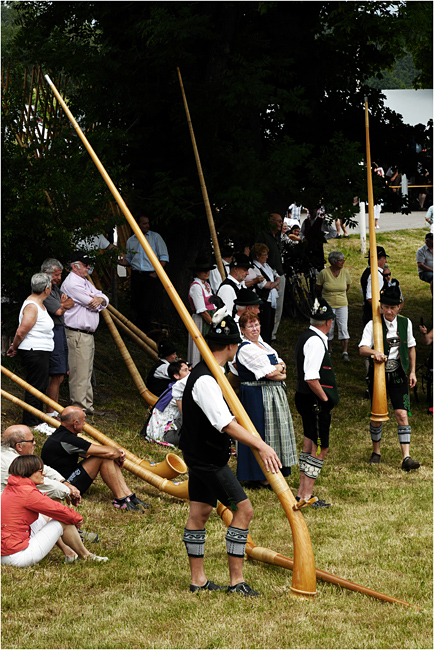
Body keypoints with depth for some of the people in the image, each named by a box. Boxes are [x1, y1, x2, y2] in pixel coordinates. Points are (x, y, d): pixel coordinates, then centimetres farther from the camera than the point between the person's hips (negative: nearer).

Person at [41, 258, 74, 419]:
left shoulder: (54, 288, 18)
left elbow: (71, 303, 18)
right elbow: (59, 311, -17)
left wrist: (62, 303, -3)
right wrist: (64, 304, 4)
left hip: (60, 332, 10)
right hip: (52, 332, -10)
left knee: (59, 375, 11)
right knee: (56, 376, -10)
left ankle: (55, 410, 16)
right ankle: (51, 413, -6)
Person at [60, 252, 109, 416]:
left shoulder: (86, 283, 20)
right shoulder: (71, 283, -12)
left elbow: (104, 299, 17)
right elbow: (92, 304, -15)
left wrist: (100, 299, -6)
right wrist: (96, 300, 6)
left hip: (88, 334, 10)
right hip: (77, 334, -10)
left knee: (87, 372, 12)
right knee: (79, 373, -9)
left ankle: (87, 407, 17)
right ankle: (79, 408, -8)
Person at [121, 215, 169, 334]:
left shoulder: (155, 237, 4)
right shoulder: (131, 240, 13)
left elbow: (164, 257, 3)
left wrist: (157, 272, -8)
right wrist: (122, 262, -1)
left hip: (151, 275, -4)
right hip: (136, 275, 4)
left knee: (147, 307, -13)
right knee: (136, 306, 1)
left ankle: (145, 332, -5)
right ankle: (138, 332, 16)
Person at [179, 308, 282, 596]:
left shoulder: (202, 373, 9)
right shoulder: (205, 380, -24)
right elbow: (226, 424, -32)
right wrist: (260, 445, -36)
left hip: (200, 455, 11)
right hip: (209, 460, -11)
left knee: (200, 512, 13)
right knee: (243, 509, -8)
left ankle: (198, 580, 20)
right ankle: (236, 581, -6)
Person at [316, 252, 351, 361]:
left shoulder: (345, 272, -3)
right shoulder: (324, 273, -11)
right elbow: (318, 289, 4)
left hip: (342, 305, 1)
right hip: (328, 305, -1)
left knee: (343, 328, -7)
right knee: (329, 329, 6)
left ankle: (345, 352, -8)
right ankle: (329, 350, 23)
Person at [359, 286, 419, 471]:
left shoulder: (405, 323, 3)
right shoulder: (373, 325, -7)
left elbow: (411, 348, 16)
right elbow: (362, 349, -18)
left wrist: (412, 371, 13)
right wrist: (374, 352, -39)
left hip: (398, 375, 1)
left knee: (402, 415, -9)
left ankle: (406, 458, -11)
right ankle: (376, 452, 29)